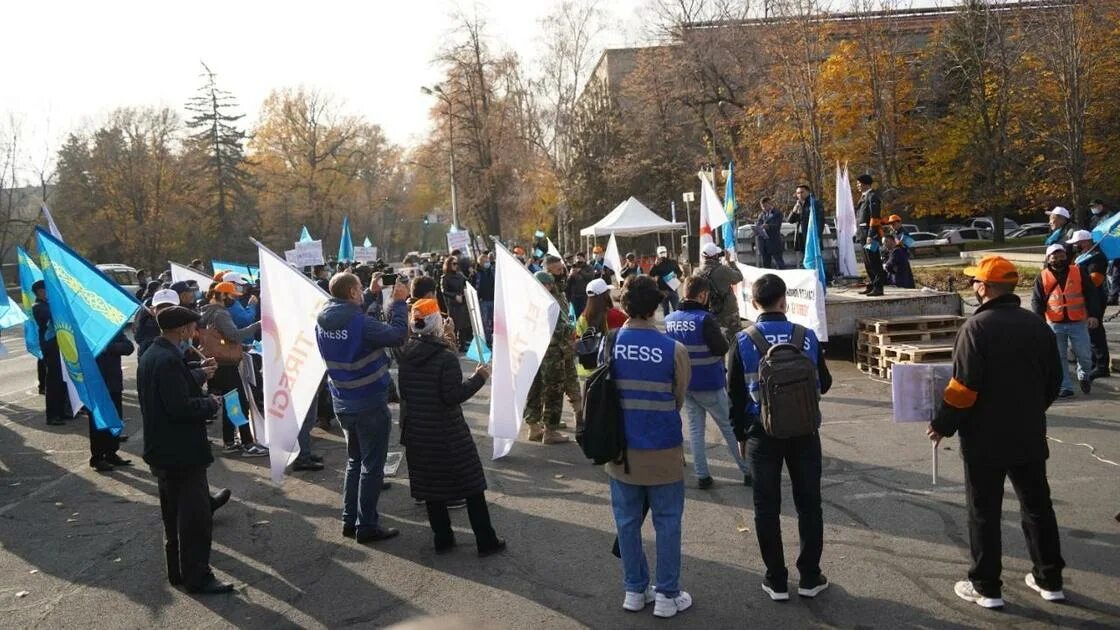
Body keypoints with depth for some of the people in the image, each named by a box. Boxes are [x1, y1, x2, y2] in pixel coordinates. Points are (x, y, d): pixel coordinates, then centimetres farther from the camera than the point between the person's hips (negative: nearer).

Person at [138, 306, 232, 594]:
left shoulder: (151, 355, 10)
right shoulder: (169, 360, -22)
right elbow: (180, 407, -26)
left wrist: (198, 377, 10)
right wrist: (211, 404, -12)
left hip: (163, 450, 11)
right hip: (182, 451, -11)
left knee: (174, 514, 18)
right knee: (196, 516, -2)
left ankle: (178, 571, 27)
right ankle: (197, 576, 4)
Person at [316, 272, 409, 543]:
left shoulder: (323, 322, -1)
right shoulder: (360, 322, -24)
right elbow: (397, 335, -20)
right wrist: (399, 303, -10)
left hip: (343, 402, 8)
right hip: (370, 403, -7)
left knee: (355, 460, 21)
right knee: (372, 466, 4)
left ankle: (350, 520, 25)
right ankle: (366, 526, 10)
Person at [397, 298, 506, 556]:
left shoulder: (404, 354, 0)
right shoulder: (447, 357, -19)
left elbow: (402, 391, 10)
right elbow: (453, 396, -21)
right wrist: (479, 378, -11)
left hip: (416, 433, 6)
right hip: (448, 435, -6)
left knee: (431, 487, 15)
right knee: (472, 487, 6)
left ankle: (443, 539, 21)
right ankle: (486, 541, 11)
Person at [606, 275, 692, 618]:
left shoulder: (607, 346, -8)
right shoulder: (673, 350, -14)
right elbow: (679, 400, 0)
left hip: (621, 448, 3)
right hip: (663, 450, -2)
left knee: (627, 521, 14)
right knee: (667, 523, 10)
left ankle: (635, 590, 26)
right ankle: (667, 595, 18)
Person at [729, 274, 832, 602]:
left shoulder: (744, 341, -7)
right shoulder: (807, 337, -5)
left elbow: (735, 394, -2)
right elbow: (824, 384, 6)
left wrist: (741, 432, 10)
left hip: (763, 433, -1)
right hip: (803, 432, 1)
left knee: (767, 507, 9)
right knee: (808, 504, 13)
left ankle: (776, 580, 14)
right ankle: (810, 577, 20)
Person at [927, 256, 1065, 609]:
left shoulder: (977, 327, -17)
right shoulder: (1038, 325, 2)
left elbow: (963, 388, -20)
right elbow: (1053, 381, 10)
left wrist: (943, 426, -8)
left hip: (985, 439, -6)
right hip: (1030, 436, 6)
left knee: (984, 513, 5)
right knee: (1037, 506, 18)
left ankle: (987, 587, 11)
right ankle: (1050, 580, 27)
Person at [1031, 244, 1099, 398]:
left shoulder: (1079, 272, 2)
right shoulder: (1042, 277, 1)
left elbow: (1090, 294, 2)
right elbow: (1036, 301, 0)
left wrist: (1093, 314, -8)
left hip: (1078, 323, 0)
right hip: (1055, 325, 1)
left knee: (1084, 354, 2)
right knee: (1058, 358, 3)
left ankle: (1084, 377, 32)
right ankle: (1065, 387, 12)